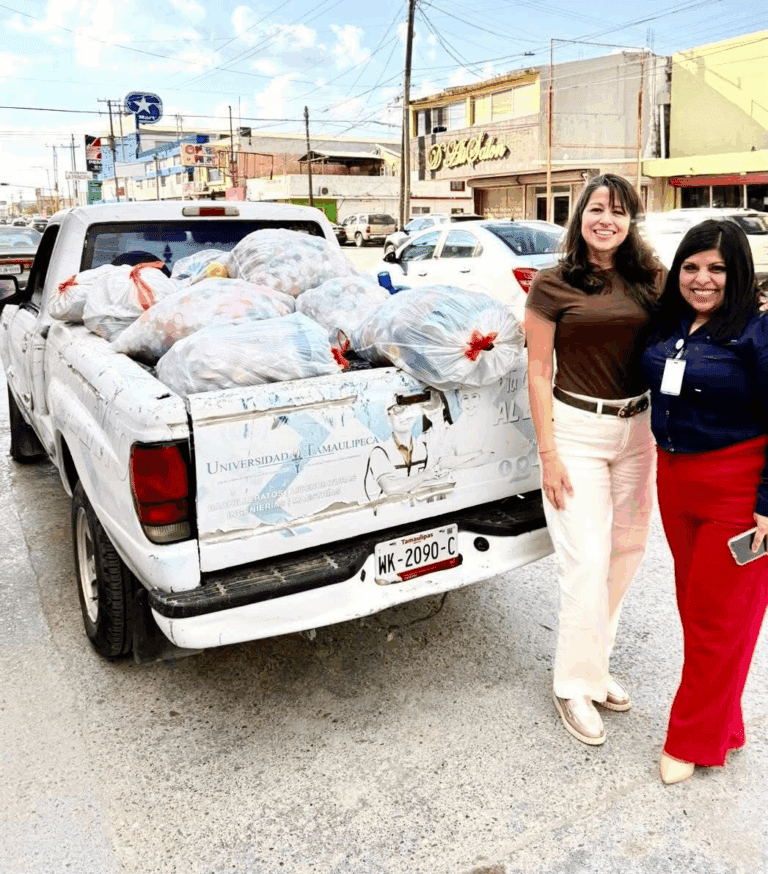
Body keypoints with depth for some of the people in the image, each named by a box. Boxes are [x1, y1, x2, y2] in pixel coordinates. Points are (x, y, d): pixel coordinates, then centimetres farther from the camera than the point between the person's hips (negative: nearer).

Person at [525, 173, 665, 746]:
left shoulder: (649, 280, 5)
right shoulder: (553, 284, -5)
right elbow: (538, 371, -6)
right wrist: (548, 453, -9)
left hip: (637, 429, 5)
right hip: (577, 430, -5)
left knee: (629, 547, 12)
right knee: (587, 561, -4)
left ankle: (595, 660, 32)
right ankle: (576, 684, 15)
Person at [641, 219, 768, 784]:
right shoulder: (668, 325, 6)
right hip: (675, 479, 7)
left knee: (717, 615, 5)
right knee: (693, 605, 16)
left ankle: (694, 740, 22)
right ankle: (722, 726, 36)